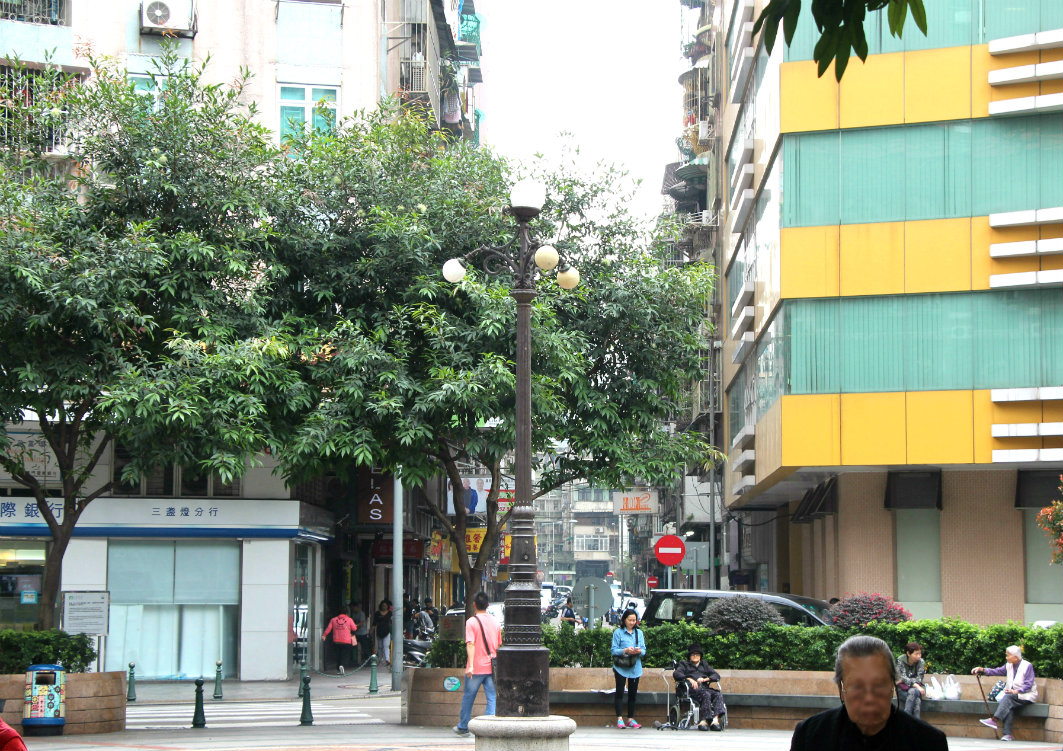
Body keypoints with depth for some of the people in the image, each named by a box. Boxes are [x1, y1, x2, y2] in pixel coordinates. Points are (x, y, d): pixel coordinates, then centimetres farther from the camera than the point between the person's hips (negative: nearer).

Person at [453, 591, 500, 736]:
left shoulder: (471, 622, -7)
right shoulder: (495, 621, 8)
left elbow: (470, 644, -16)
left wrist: (470, 665, -20)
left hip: (476, 667, -3)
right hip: (491, 667, 3)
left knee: (468, 697, 12)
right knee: (492, 697, 1)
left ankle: (463, 727, 23)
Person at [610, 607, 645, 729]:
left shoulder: (639, 633, 11)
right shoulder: (618, 632, -1)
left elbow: (644, 650, 8)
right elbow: (614, 650, -6)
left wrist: (639, 651, -15)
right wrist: (625, 651, -21)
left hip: (635, 668, 4)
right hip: (621, 667, -4)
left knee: (633, 693, 7)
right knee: (619, 692, -5)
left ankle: (631, 719, 13)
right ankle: (619, 719, -4)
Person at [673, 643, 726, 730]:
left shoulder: (704, 664, 35)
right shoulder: (684, 664, 26)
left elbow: (716, 675, 21)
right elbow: (676, 674, 5)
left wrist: (705, 679, 1)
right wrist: (689, 679, -10)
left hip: (704, 687, 4)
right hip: (691, 689, -4)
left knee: (718, 694, -29)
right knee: (706, 694, -36)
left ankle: (715, 719, -47)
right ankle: (706, 719, -43)